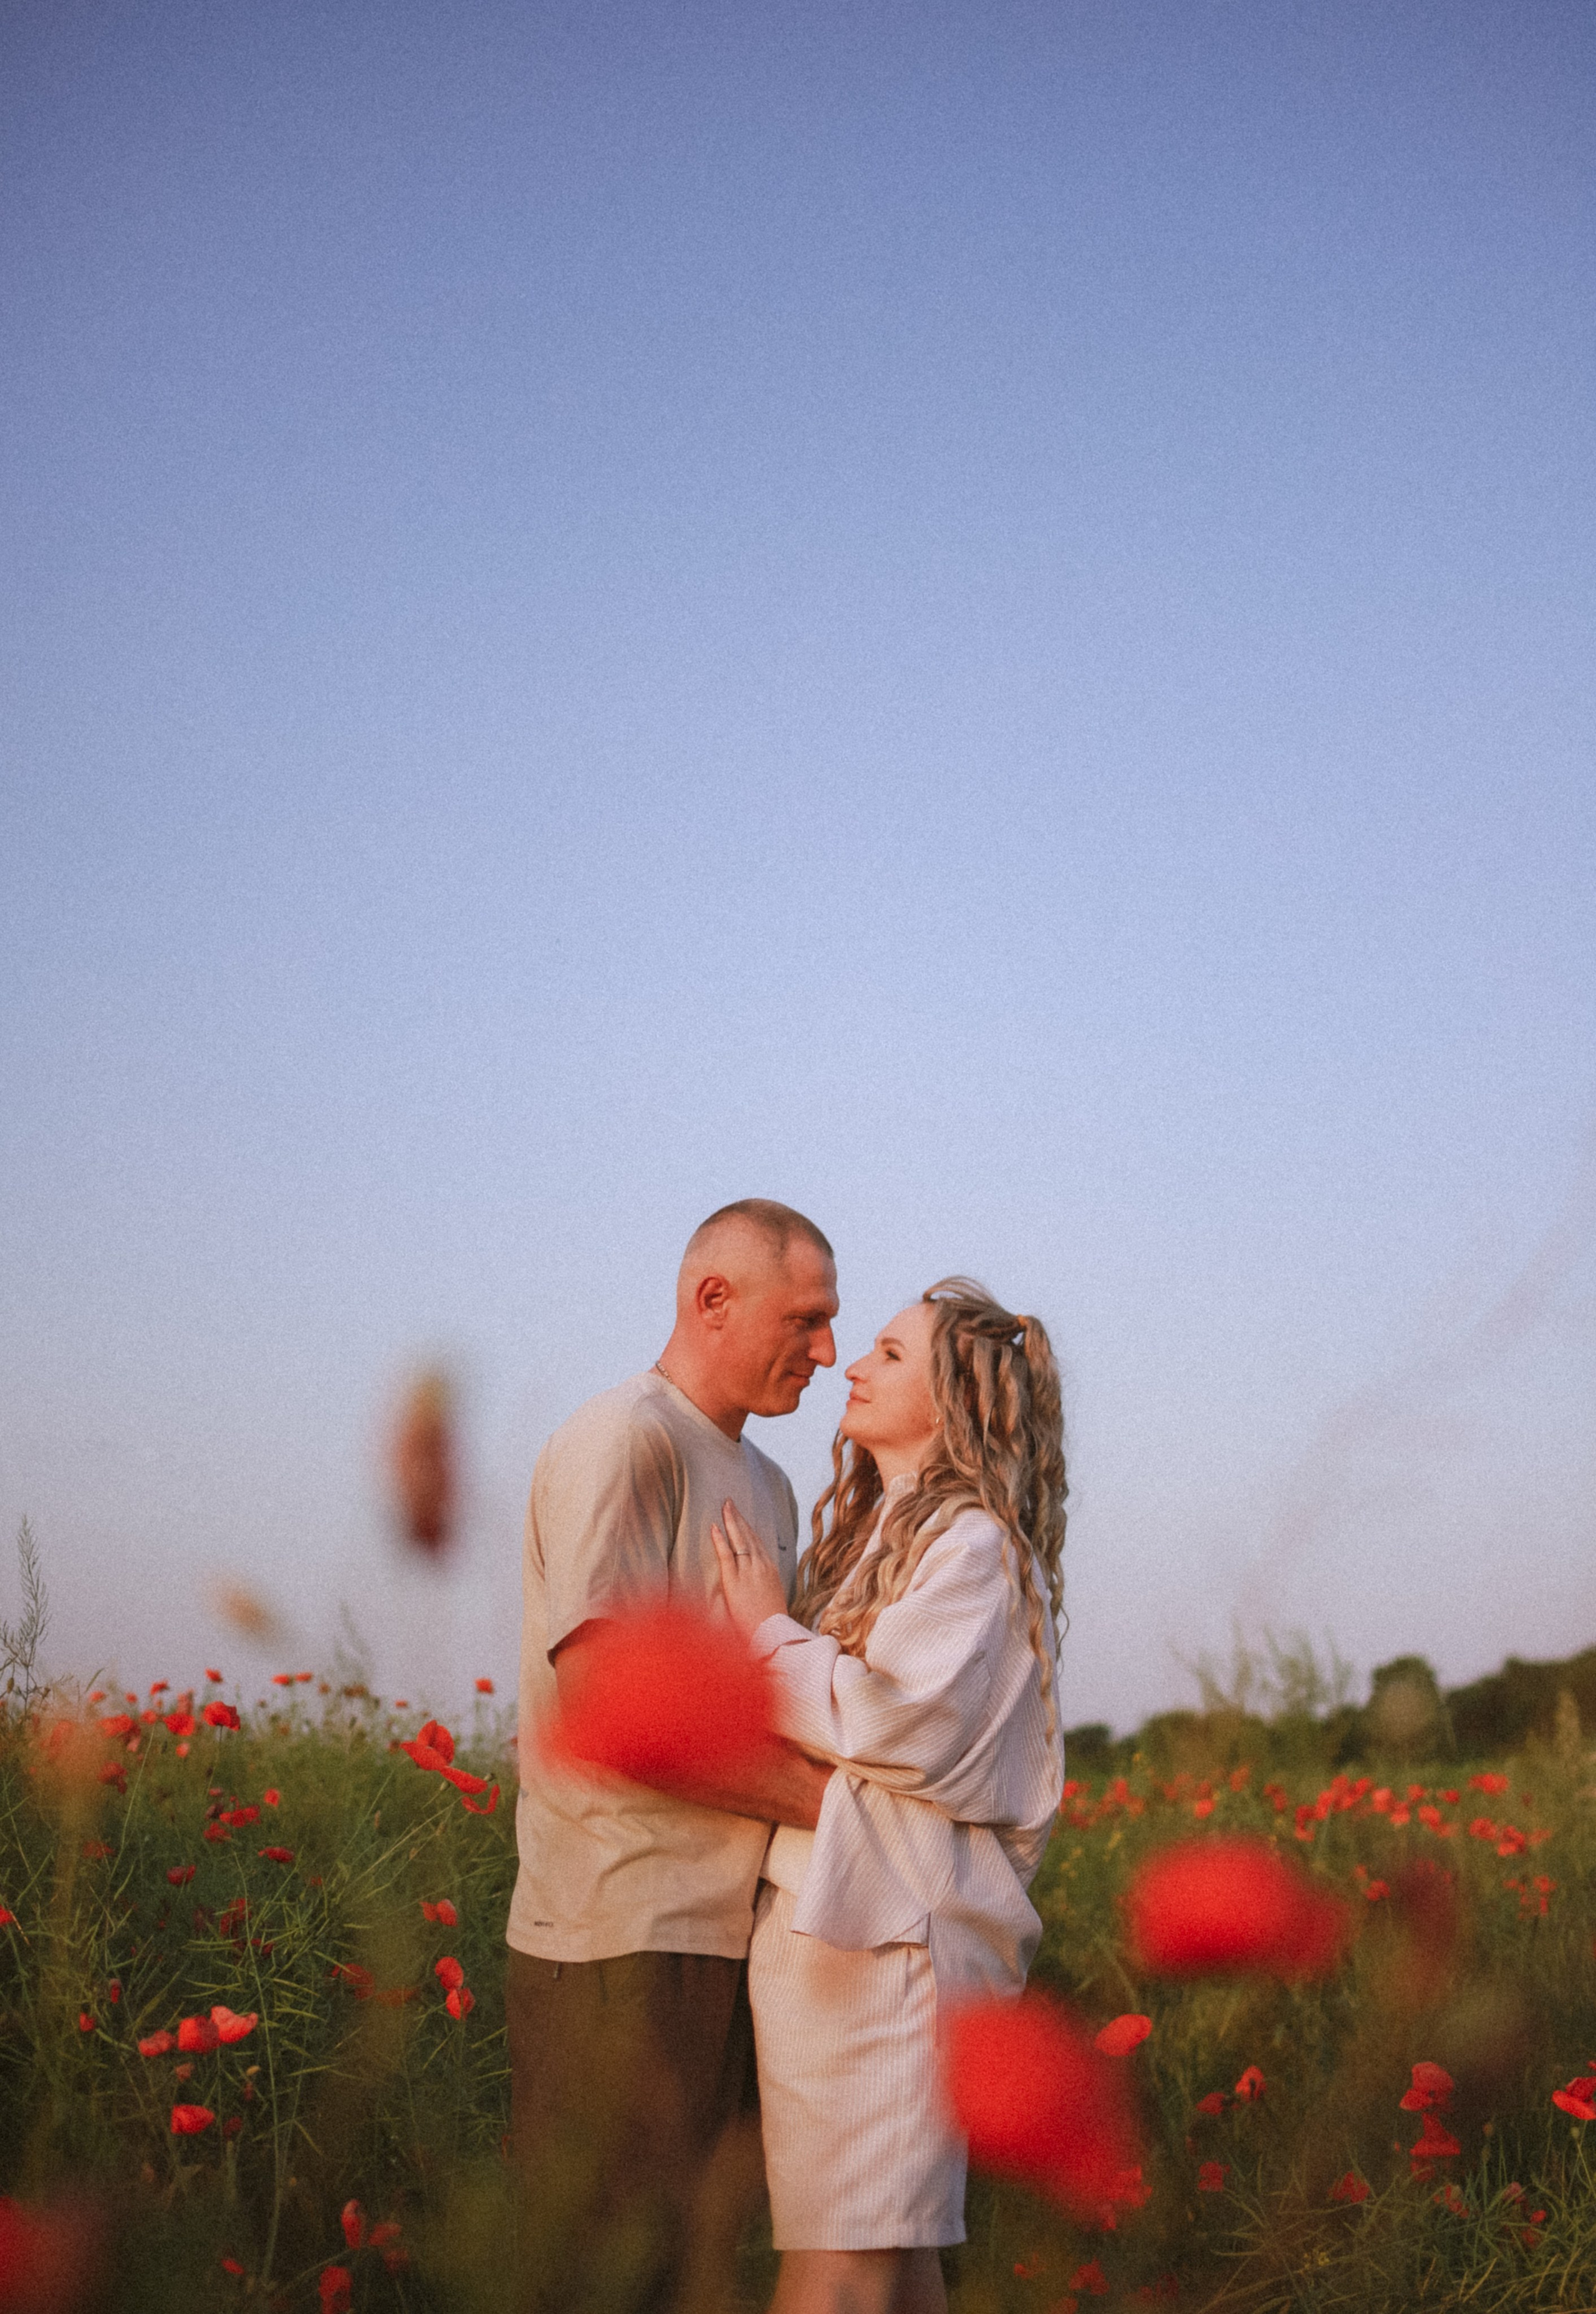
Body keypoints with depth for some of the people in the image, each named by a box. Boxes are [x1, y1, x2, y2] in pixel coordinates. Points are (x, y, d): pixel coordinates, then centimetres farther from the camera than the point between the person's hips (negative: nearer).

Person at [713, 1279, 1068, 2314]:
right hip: (831, 1918, 9)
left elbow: (893, 1718, -19)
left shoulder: (971, 1542, -8)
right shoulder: (876, 1532, 20)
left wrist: (768, 1630, -8)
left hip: (891, 1929, -9)